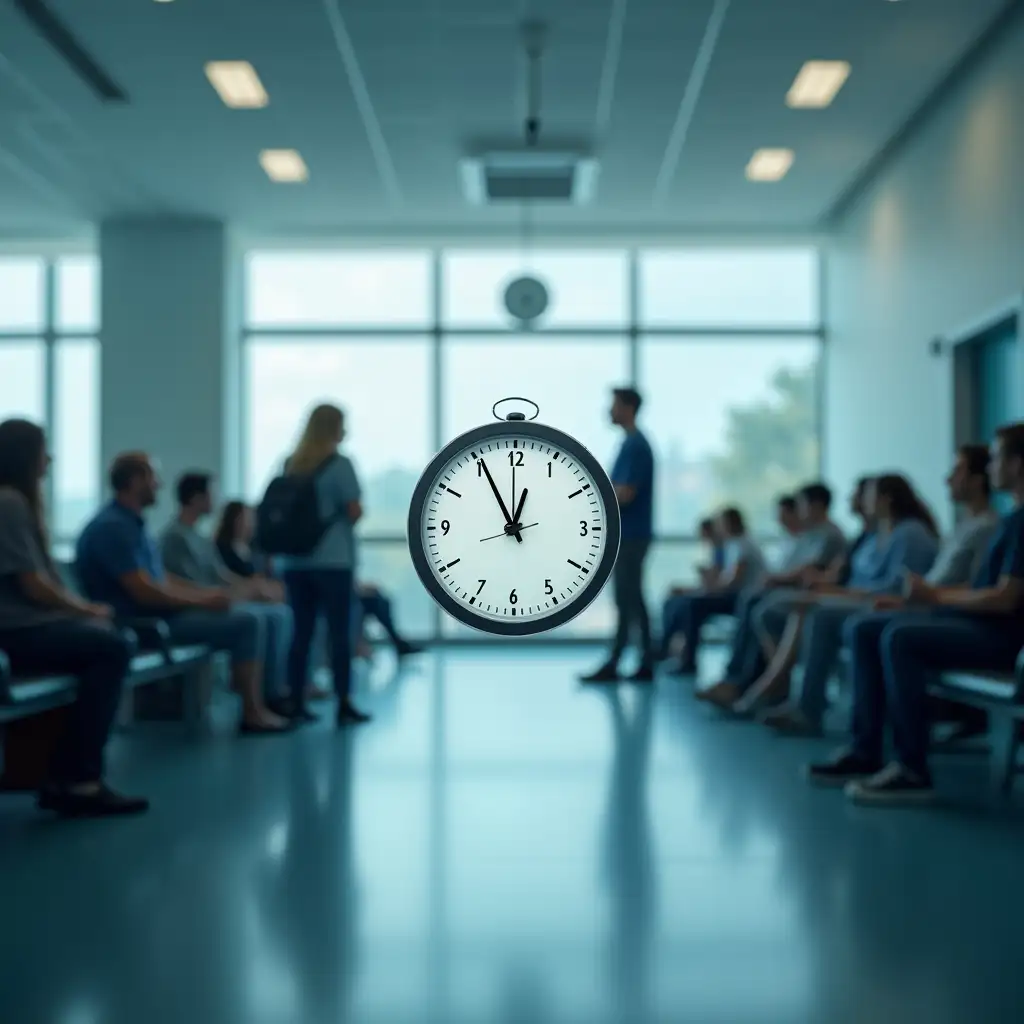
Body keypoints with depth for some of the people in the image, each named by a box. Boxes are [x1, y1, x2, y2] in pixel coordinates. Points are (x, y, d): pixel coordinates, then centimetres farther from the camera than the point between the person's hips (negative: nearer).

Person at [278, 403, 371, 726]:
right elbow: (355, 511, -9)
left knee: (301, 632, 8)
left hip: (295, 561, 5)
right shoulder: (340, 464, -7)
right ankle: (344, 705, 0)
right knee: (340, 632, 0)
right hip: (332, 561, -5)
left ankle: (295, 703, 9)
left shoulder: (291, 465, 10)